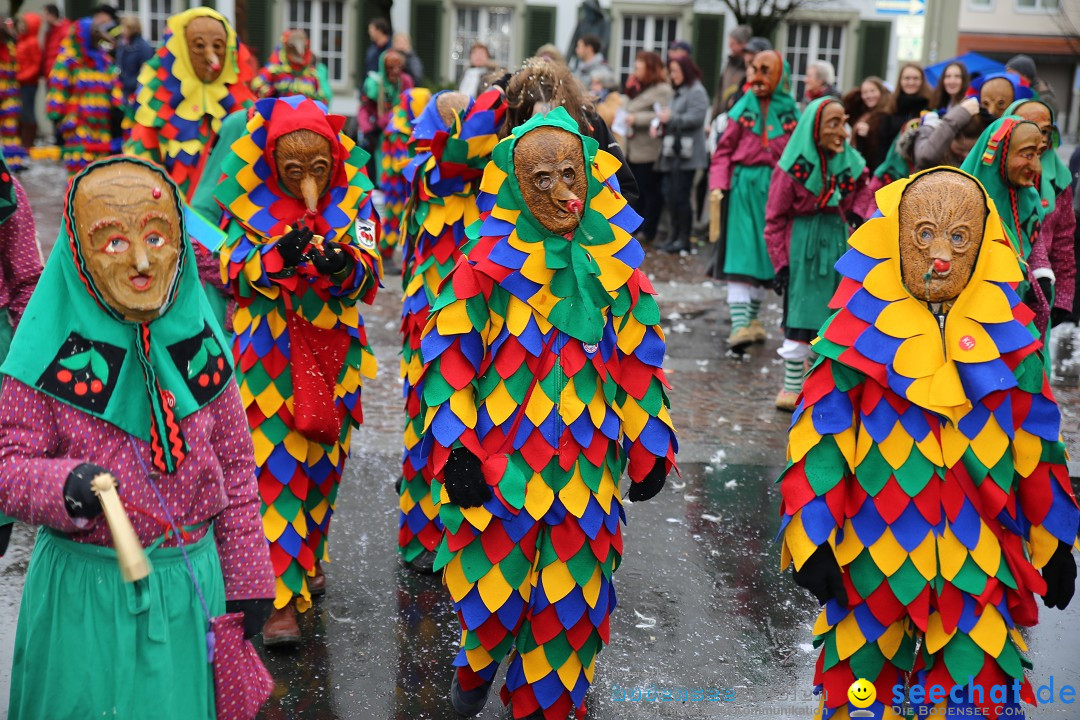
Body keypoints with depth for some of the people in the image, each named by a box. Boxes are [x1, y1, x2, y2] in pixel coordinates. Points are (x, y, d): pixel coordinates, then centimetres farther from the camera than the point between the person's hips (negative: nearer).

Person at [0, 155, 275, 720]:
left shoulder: (199, 344, 0)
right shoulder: (52, 353, -10)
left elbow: (235, 467, 6)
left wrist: (247, 581, 7)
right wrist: (66, 485, -31)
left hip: (189, 580, 3)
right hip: (85, 588, -2)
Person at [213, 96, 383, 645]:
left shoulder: (354, 198, -3)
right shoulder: (248, 198, -6)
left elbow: (369, 278, -9)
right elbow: (233, 274, -9)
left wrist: (345, 265, -32)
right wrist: (277, 257, -28)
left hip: (332, 351, 2)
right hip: (269, 351, -2)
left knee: (323, 461, 13)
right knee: (277, 466, -8)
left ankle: (309, 557, 37)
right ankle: (283, 597, -4)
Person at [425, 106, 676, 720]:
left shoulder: (614, 261, 0)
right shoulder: (490, 262, -9)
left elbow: (638, 357, 8)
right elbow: (449, 356, -6)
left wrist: (649, 445, 10)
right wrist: (455, 450, -10)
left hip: (585, 463, 3)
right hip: (498, 456, -2)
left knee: (571, 595, 10)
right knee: (493, 582, 7)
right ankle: (478, 664, 41)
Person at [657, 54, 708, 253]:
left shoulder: (696, 92, -6)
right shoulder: (679, 93, 23)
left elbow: (696, 117, -18)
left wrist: (671, 118, -13)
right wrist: (663, 122, 5)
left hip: (687, 154, -9)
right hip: (674, 152, 9)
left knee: (680, 195, -10)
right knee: (672, 195, 8)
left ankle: (683, 239, -4)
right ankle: (674, 236, 13)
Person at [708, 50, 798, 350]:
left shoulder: (790, 111, 5)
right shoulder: (744, 108, 3)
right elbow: (724, 150, 3)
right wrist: (718, 185, -8)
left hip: (775, 187, 2)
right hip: (742, 185, -2)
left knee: (766, 252, 10)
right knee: (740, 254, -8)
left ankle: (753, 318, 25)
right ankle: (739, 324, -13)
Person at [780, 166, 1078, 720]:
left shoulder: (1005, 335, 0)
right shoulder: (863, 330, -8)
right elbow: (821, 434, -7)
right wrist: (810, 539, -10)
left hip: (979, 564, 2)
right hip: (874, 558, -1)